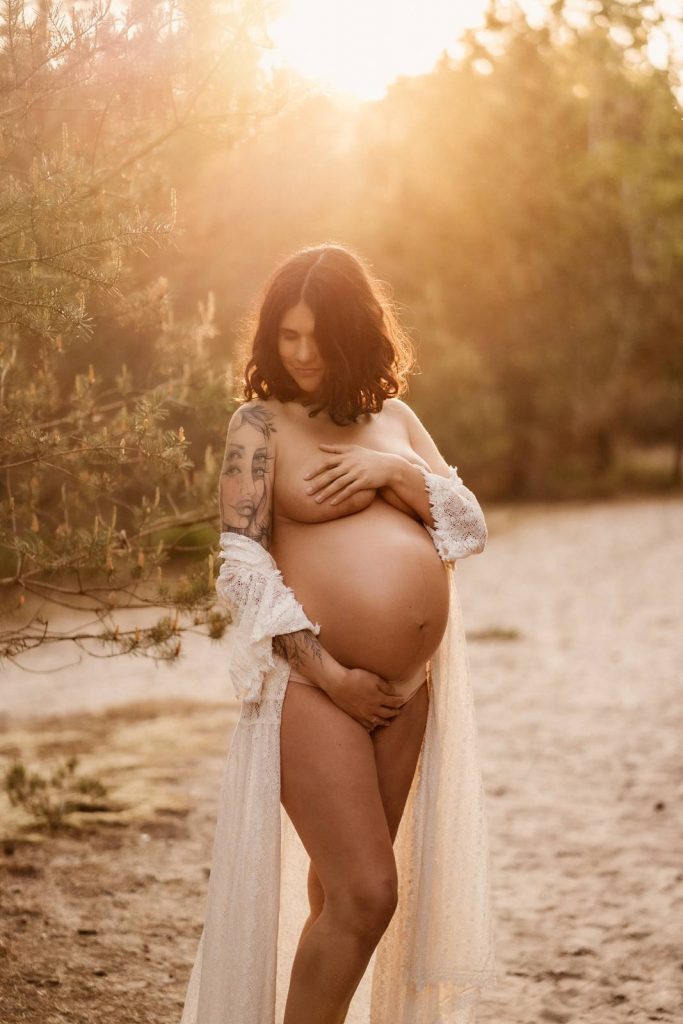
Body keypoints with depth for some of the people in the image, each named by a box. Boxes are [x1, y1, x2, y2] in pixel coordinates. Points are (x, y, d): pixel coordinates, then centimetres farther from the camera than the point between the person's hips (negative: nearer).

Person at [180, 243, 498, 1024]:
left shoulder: (394, 418, 14)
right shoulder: (261, 423, -2)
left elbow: (472, 525, 10)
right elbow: (242, 567, -9)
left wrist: (395, 471, -8)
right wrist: (332, 675, -15)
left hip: (406, 688, 6)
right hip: (312, 682, -6)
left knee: (345, 888, 12)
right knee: (366, 892, -12)